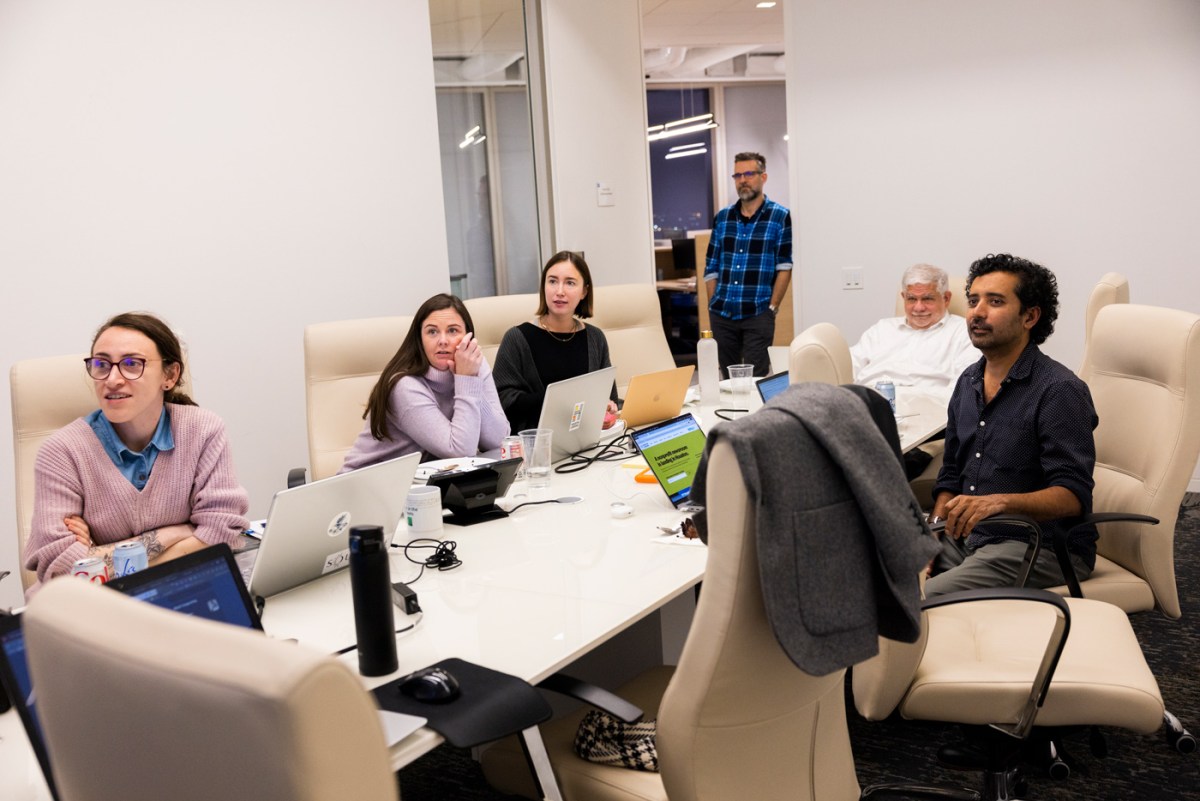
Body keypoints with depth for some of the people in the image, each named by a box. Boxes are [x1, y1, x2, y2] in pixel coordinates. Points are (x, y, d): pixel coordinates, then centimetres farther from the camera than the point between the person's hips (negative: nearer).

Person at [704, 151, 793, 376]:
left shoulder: (780, 216, -1)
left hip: (758, 315, -4)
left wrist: (772, 307, -9)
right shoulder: (722, 217, 10)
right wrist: (713, 307, 5)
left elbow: (784, 267, -4)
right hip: (721, 315, 4)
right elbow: (711, 268, 12)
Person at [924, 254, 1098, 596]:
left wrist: (999, 502, -36)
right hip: (967, 537, 7)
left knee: (922, 602, -27)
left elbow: (1073, 495, -19)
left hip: (1039, 546, -7)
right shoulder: (968, 381, 12)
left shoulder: (1059, 390, -12)